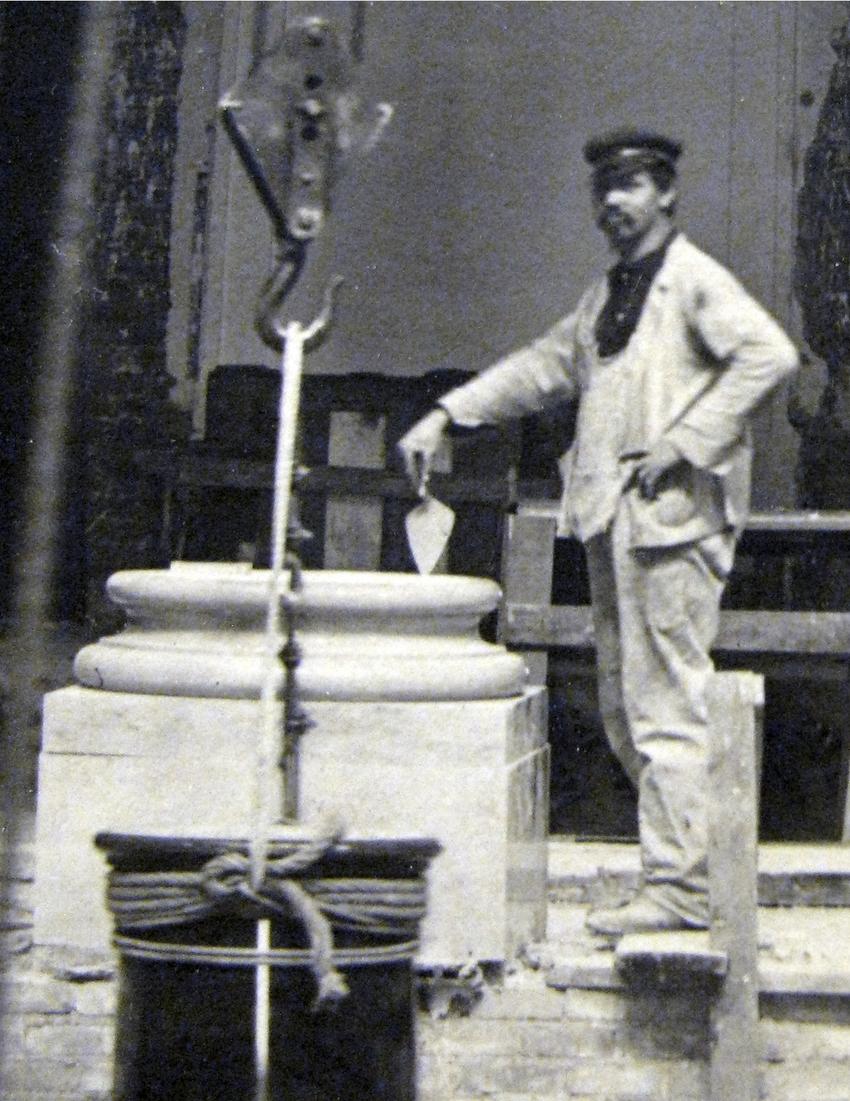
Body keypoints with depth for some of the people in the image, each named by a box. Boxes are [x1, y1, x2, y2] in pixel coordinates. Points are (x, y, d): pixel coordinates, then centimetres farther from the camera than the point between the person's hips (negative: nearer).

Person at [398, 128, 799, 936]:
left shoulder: (695, 280, -4)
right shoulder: (606, 295, 21)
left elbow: (770, 354, -16)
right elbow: (542, 367, 27)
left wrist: (685, 443, -18)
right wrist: (446, 416, 17)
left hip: (671, 518, -9)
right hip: (612, 520, 9)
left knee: (666, 709, -9)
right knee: (623, 711, 11)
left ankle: (677, 889, -4)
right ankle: (693, 849, 20)